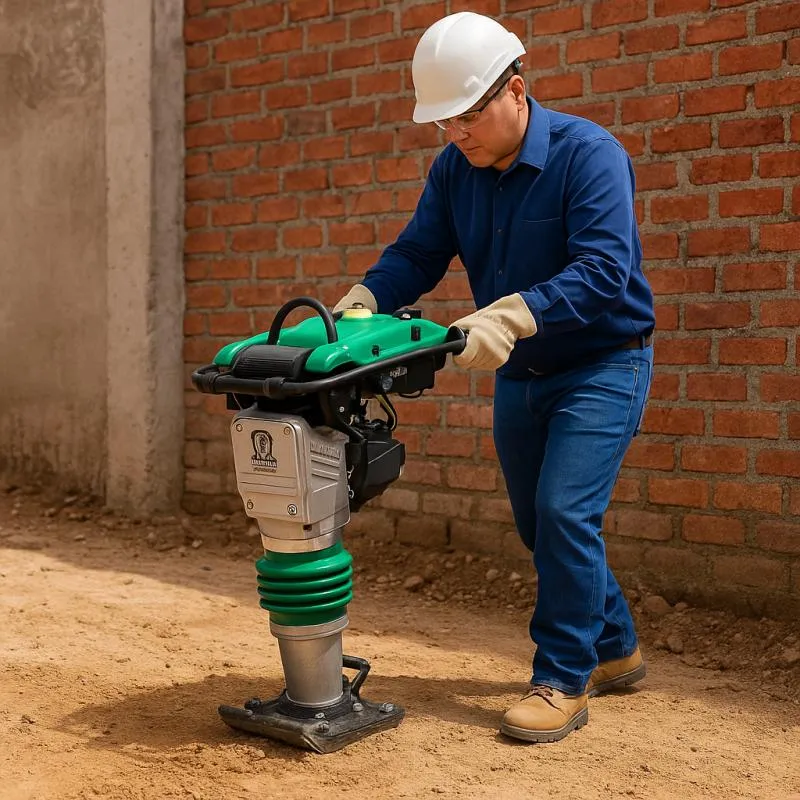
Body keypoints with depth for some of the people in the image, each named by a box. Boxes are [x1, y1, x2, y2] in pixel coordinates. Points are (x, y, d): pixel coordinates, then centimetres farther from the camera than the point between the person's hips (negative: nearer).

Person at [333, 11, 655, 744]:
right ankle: (615, 648, 33)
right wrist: (359, 302, -21)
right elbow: (416, 256, -2)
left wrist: (511, 315, -45)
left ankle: (565, 682, -2)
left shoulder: (588, 154, -22)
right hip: (520, 375, 7)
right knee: (539, 525, 13)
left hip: (602, 364, -7)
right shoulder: (455, 169, -2)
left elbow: (602, 270, -32)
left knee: (564, 512, -17)